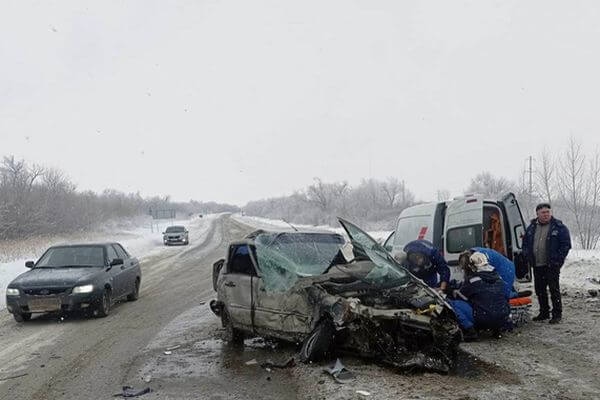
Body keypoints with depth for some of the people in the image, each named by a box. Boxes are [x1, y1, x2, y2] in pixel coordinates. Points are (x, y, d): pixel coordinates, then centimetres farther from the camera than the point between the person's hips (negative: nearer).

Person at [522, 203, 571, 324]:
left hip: (552, 265, -5)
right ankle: (544, 313, 23)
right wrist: (528, 257, 6)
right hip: (537, 266, 5)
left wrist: (558, 260, -11)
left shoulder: (559, 227, -3)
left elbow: (566, 245, -6)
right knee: (539, 290, 11)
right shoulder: (532, 227, 11)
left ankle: (557, 314, 6)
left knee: (554, 289, -3)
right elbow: (525, 243, 19)